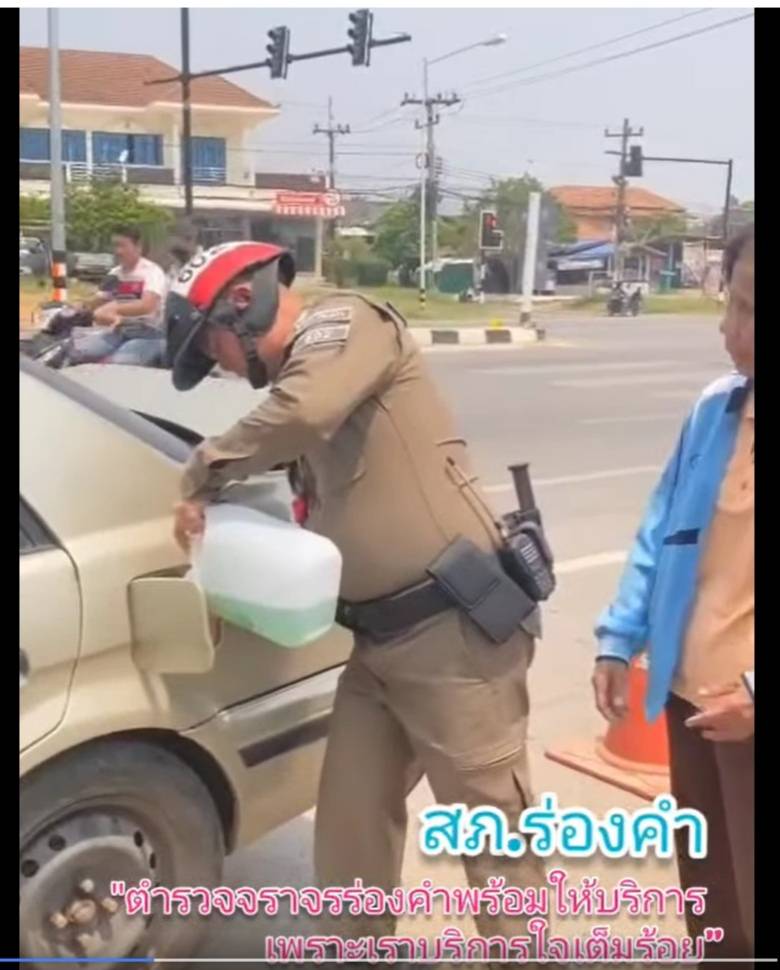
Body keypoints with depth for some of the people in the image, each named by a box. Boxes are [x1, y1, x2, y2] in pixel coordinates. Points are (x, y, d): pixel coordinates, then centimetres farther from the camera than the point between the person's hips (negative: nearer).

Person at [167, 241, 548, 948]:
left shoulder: (348, 322, -7)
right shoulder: (305, 372, 19)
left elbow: (303, 413, -30)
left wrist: (205, 473, -15)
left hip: (456, 626, -9)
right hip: (380, 640, 9)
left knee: (492, 820, 4)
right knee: (351, 814, 15)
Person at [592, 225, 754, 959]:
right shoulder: (716, 408, 3)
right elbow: (661, 531, 11)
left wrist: (753, 689, -22)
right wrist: (619, 639, 6)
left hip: (742, 709, -5)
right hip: (689, 694, 6)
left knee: (745, 911, 10)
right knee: (709, 901, 23)